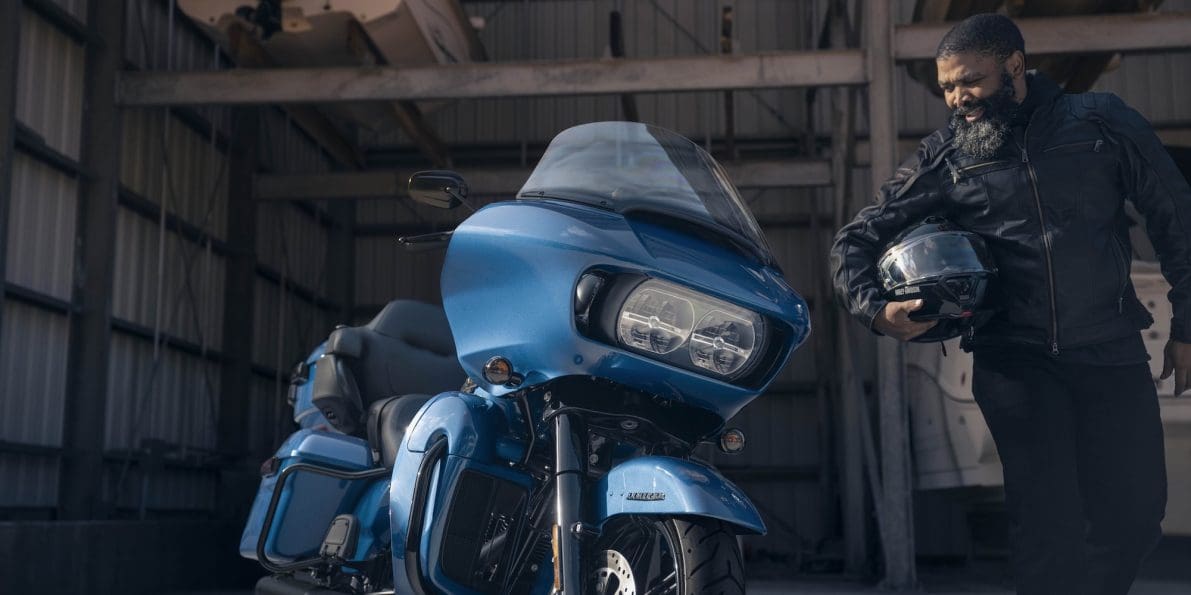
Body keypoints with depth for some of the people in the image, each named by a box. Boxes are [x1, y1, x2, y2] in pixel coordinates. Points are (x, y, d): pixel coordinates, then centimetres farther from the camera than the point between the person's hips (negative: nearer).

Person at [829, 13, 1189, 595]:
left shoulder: (1101, 122, 3)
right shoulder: (943, 156, 3)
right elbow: (854, 239, 5)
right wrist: (875, 308, -14)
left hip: (1112, 350, 2)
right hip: (1014, 356, -1)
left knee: (1135, 513, 4)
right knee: (1045, 514, -9)